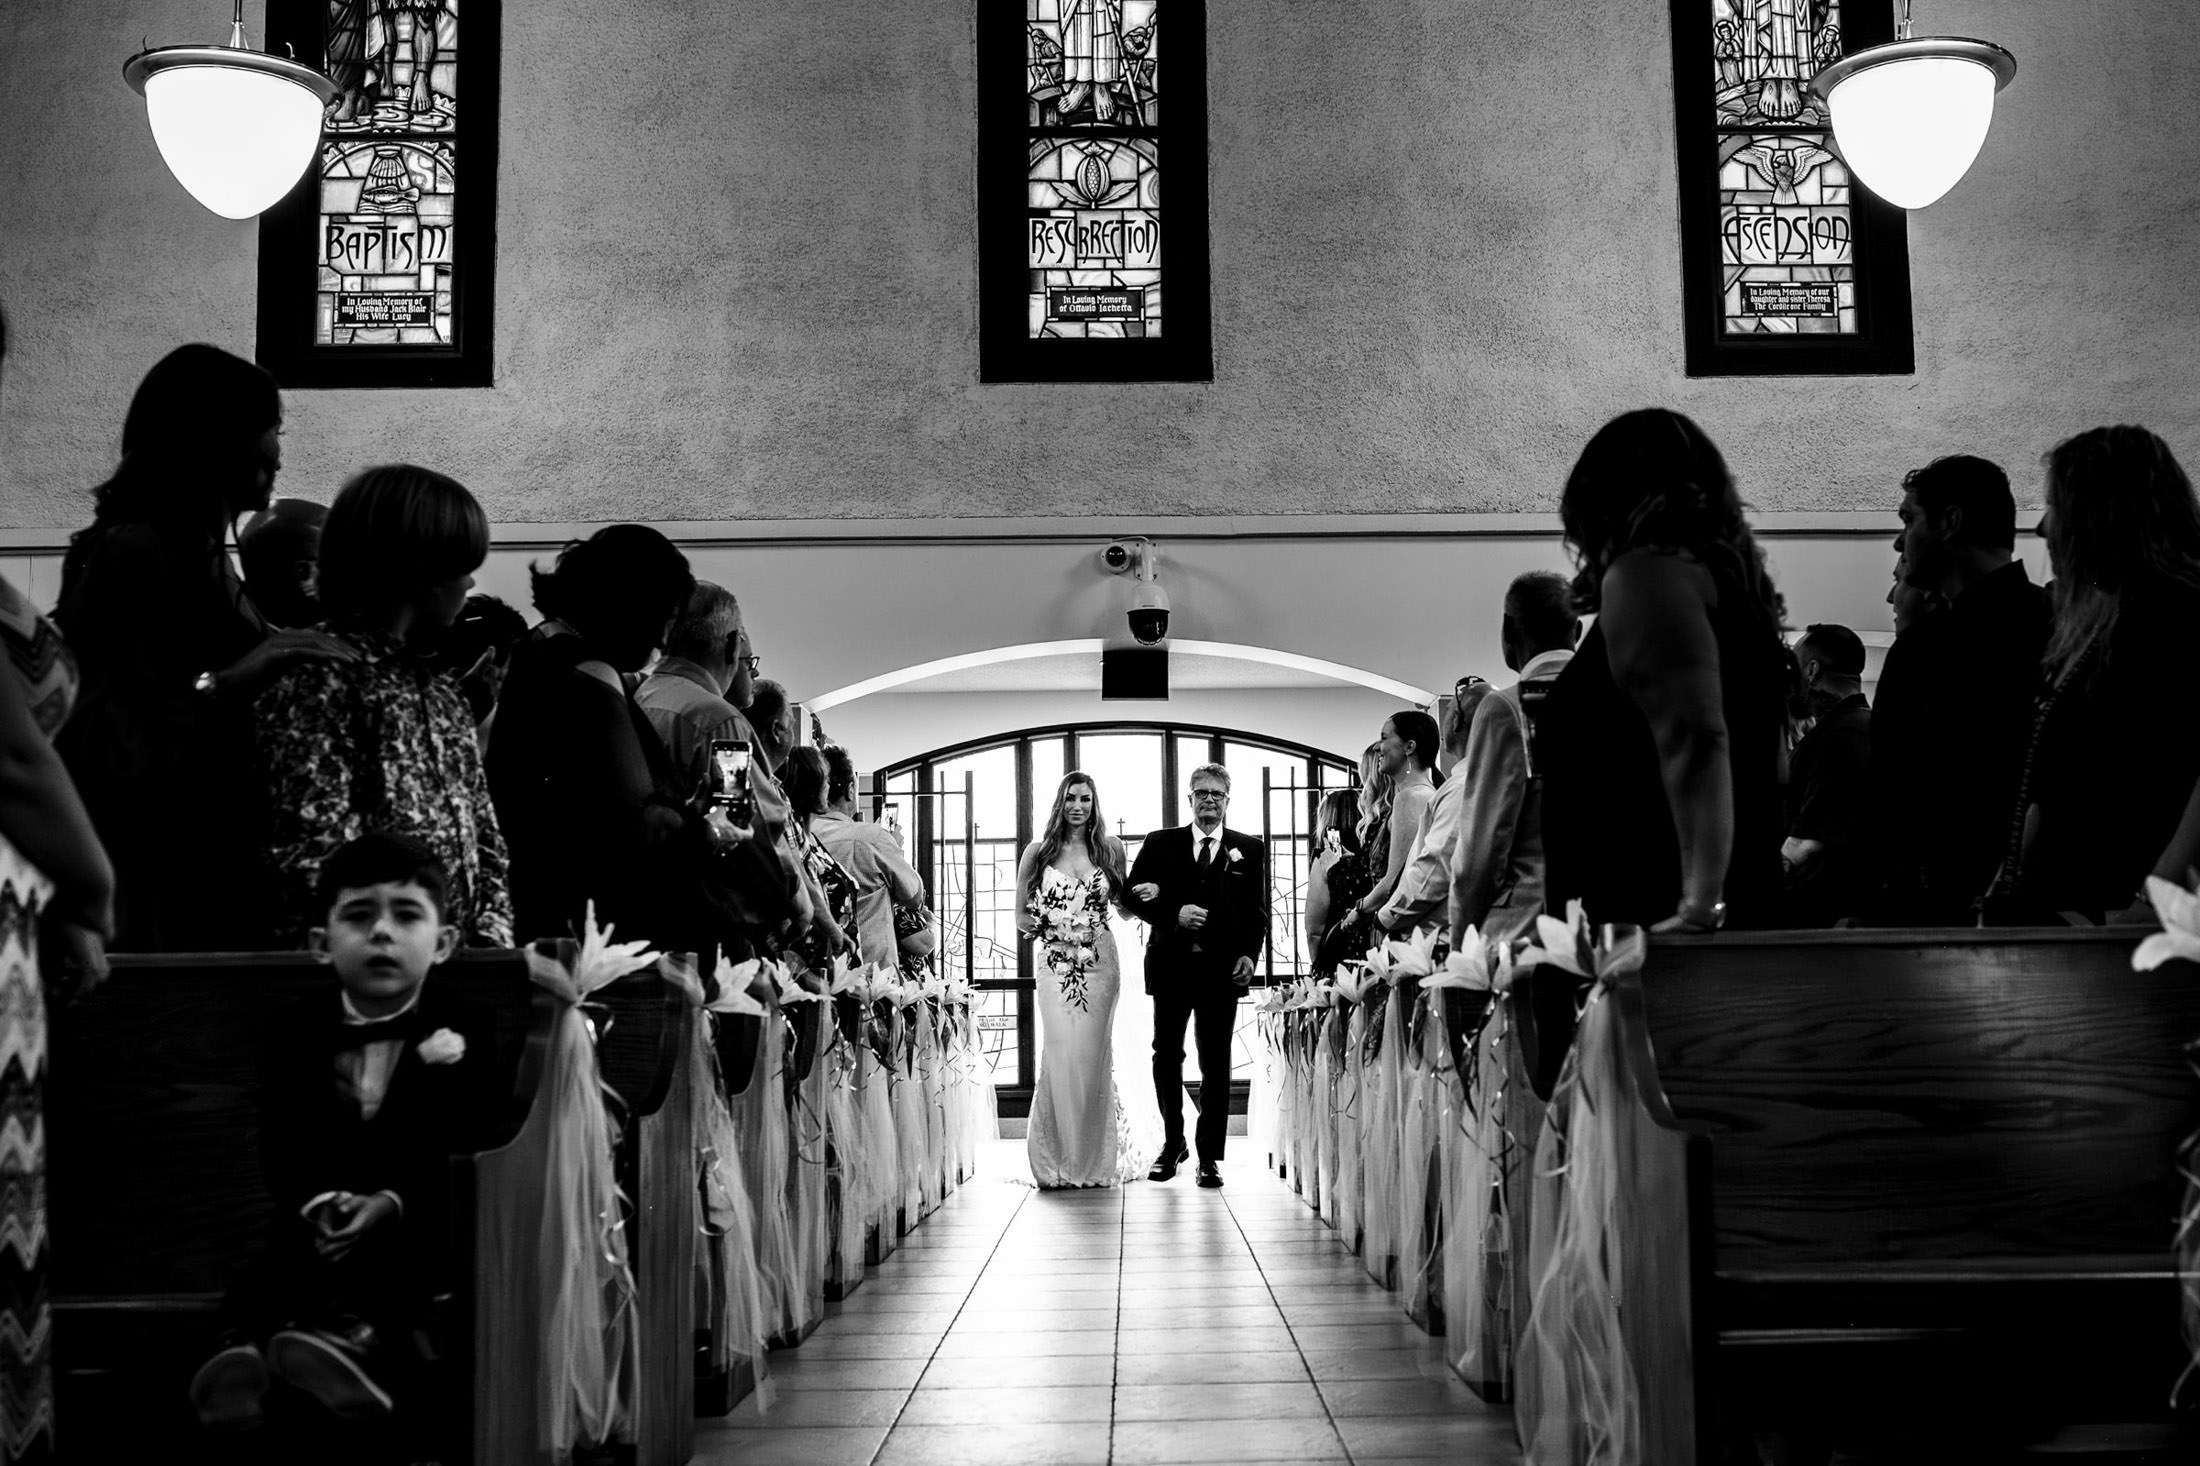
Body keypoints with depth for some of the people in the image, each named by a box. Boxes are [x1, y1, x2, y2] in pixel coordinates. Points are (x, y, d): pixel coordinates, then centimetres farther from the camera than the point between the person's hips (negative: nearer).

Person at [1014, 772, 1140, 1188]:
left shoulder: (1109, 848, 7)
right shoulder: (1038, 852, 4)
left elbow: (1121, 901, 18)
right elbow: (1022, 915, 8)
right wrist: (1047, 928, -6)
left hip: (1100, 963, 1)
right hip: (1054, 963, -1)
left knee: (1094, 1055, 2)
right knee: (1060, 1054, -8)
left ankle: (1095, 1160, 11)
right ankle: (1057, 1159, 0)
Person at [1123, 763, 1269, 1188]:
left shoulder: (1250, 849, 9)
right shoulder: (1160, 844, 8)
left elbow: (1258, 910, 7)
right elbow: (1132, 898, 4)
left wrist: (1249, 954, -7)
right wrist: (1173, 914, -11)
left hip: (1222, 968, -1)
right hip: (1171, 965, 1)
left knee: (1215, 1063, 1)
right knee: (1166, 1058, 8)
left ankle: (1210, 1155, 8)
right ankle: (1172, 1144, 24)